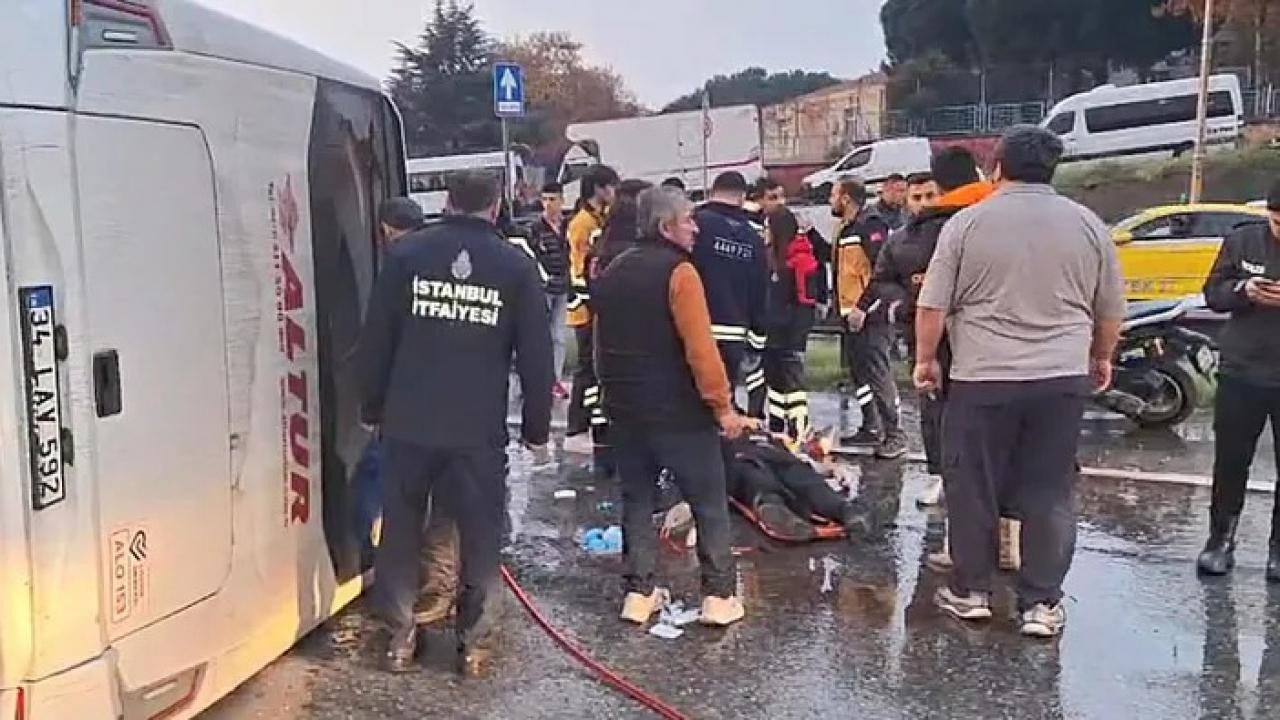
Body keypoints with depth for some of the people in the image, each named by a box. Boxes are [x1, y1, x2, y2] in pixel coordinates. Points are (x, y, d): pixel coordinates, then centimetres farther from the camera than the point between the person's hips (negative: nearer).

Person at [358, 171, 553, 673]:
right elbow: (536, 357, 1)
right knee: (479, 533, 11)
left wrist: (372, 408, 13)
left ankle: (400, 636, 22)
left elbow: (375, 339, 3)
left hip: (408, 422, 1)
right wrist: (536, 426, 9)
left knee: (400, 528, 15)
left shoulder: (406, 253, 2)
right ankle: (474, 638, 17)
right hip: (479, 429, -1)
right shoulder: (517, 266, 1)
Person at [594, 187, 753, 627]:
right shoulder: (678, 271, -14)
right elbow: (700, 349, -21)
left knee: (637, 501, 15)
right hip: (680, 412, -7)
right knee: (709, 504, 5)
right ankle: (719, 596, 9)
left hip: (625, 410, 7)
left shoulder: (613, 274, 10)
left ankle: (639, 592, 17)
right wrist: (722, 406, -14)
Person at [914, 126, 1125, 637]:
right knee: (1050, 493, 9)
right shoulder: (1088, 224, 6)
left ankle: (970, 592, 19)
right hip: (1063, 379, 2)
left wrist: (925, 360, 9)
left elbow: (932, 306, -3)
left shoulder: (967, 222, -2)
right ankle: (1042, 604, 13)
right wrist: (1101, 359, 27)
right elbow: (1111, 310, 12)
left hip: (982, 377, -2)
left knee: (973, 488, 9)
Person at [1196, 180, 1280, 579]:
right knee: (1230, 461, 8)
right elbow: (1213, 292, 4)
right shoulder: (1242, 240, 0)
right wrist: (1243, 290, -17)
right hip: (1241, 373, 1)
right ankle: (1220, 539, 21)